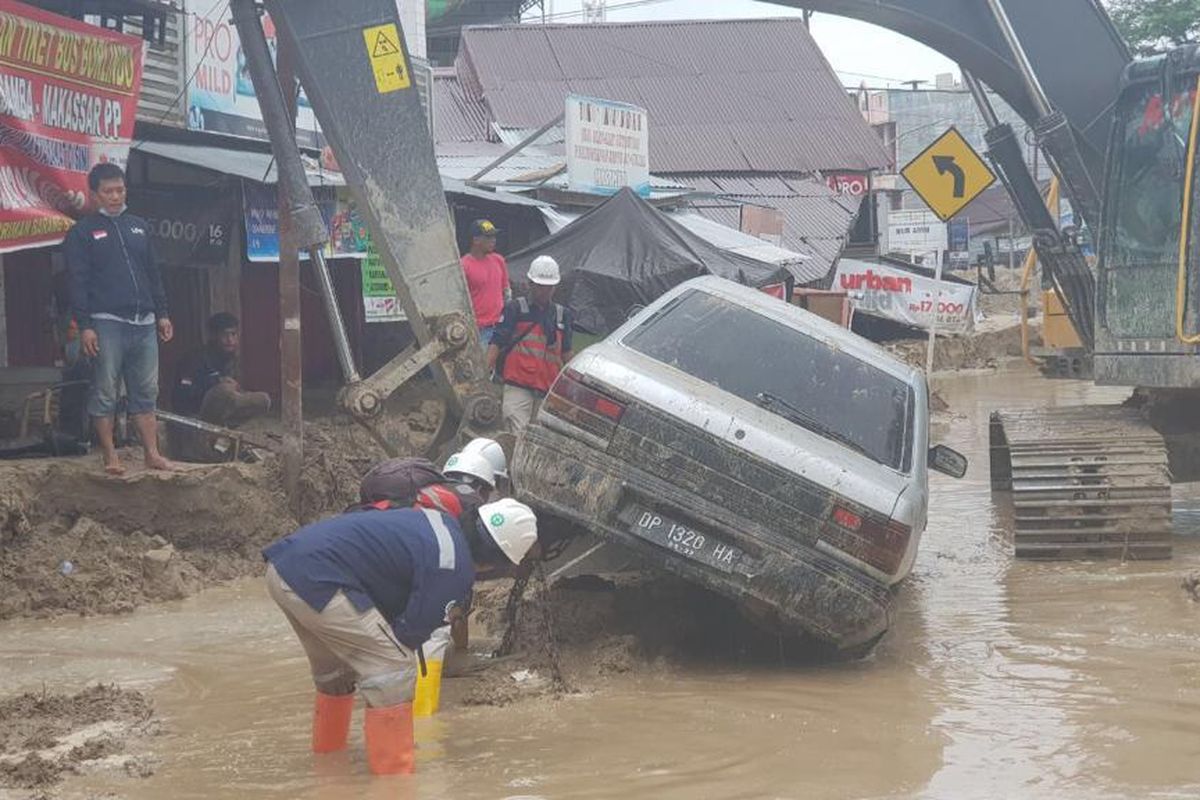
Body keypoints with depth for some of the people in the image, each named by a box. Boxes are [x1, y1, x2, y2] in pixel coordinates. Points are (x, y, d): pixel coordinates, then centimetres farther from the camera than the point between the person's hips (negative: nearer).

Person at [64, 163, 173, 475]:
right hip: (107, 323, -5)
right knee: (105, 394, -1)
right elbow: (78, 282, -5)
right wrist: (85, 326, -13)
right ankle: (111, 457, 5)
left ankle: (152, 454, 10)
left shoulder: (139, 227, 16)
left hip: (144, 323, 5)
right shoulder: (82, 232, 0)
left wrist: (162, 314, 14)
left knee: (146, 392, 6)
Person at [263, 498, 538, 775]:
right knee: (395, 672, -5)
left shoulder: (442, 522, 14)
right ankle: (393, 773, -1)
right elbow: (409, 635, -6)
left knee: (336, 672, 28)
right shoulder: (456, 568, -12)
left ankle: (327, 755, 43)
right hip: (315, 579, -10)